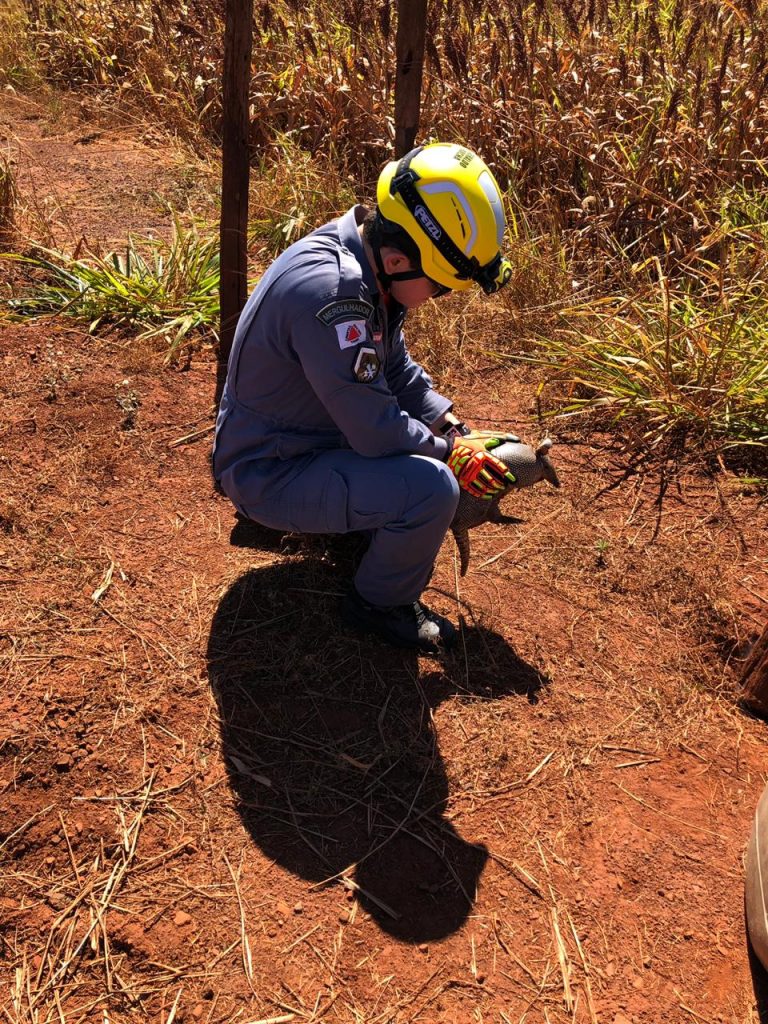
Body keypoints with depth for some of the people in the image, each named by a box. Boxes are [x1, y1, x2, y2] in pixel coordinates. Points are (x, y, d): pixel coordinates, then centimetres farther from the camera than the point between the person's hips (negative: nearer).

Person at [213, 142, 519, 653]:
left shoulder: (368, 263, -1)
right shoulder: (329, 290, -32)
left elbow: (398, 368, 11)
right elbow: (377, 431, -29)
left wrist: (457, 431, 1)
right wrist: (452, 452, -13)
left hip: (307, 434, 10)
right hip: (269, 473, -10)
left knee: (435, 433, 17)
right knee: (433, 487, -26)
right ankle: (381, 603, 0)